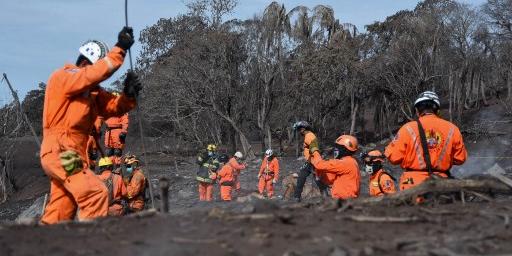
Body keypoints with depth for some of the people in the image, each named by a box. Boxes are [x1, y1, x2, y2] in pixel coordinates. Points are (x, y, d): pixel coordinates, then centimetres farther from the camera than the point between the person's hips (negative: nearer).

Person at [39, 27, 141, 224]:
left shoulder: (92, 90, 17)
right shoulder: (63, 77, -8)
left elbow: (113, 107, 7)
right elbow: (99, 72, -24)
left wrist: (128, 95, -12)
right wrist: (120, 49, -24)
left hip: (69, 155, 9)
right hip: (61, 153, -9)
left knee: (60, 212, 12)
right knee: (96, 193, -18)